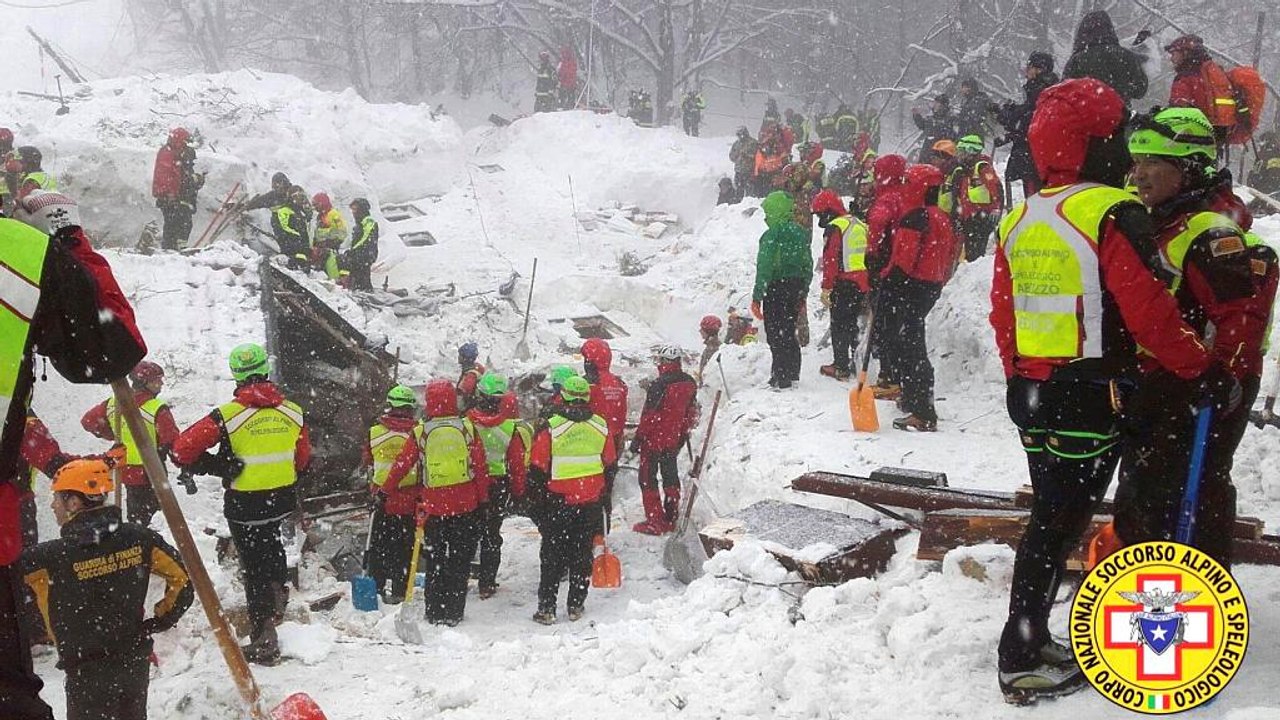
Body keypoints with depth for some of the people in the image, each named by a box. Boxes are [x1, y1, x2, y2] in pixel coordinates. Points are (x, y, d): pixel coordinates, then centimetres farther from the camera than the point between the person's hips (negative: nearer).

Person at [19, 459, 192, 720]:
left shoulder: (48, 558, -21)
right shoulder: (139, 538, -8)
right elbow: (183, 580, -1)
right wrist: (156, 624, 5)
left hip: (87, 672, -5)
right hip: (137, 662, 5)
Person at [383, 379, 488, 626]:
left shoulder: (421, 433, -3)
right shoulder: (467, 428, -3)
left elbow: (401, 465, 4)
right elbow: (481, 467, -1)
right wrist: (483, 499, 8)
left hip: (434, 507, 0)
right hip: (465, 506, 0)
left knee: (436, 562, 11)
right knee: (460, 560, 9)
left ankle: (435, 613, 12)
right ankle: (454, 613, 9)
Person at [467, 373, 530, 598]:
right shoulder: (510, 427, -12)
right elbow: (517, 462, -4)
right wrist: (518, 490, 8)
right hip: (499, 488, 0)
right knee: (491, 536, 11)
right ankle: (487, 584, 14)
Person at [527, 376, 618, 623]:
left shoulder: (550, 428, -12)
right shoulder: (601, 426, 0)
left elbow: (537, 470, -9)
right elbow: (611, 465, 9)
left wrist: (535, 502, 2)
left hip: (557, 502, -3)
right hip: (590, 505, 3)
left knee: (552, 555, 6)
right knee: (582, 553, 12)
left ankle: (546, 608, 7)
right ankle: (576, 605, 16)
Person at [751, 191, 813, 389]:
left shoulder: (773, 235, -15)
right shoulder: (801, 233, 9)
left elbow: (765, 267, -18)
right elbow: (808, 266, 14)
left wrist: (757, 297, -14)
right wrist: (802, 295, 21)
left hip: (776, 288, -8)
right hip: (796, 288, 8)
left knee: (776, 335, -2)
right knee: (789, 333, 17)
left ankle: (781, 379, -2)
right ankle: (793, 375, 25)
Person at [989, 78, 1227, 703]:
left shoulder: (1019, 220, 8)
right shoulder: (1111, 214, -15)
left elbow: (1003, 315, 13)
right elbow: (1148, 312, -18)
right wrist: (1202, 369, -6)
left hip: (1031, 392, 7)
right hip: (1091, 397, -7)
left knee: (1050, 515, 18)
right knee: (1059, 524, -1)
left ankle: (1030, 640, 25)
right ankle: (1023, 663, 5)